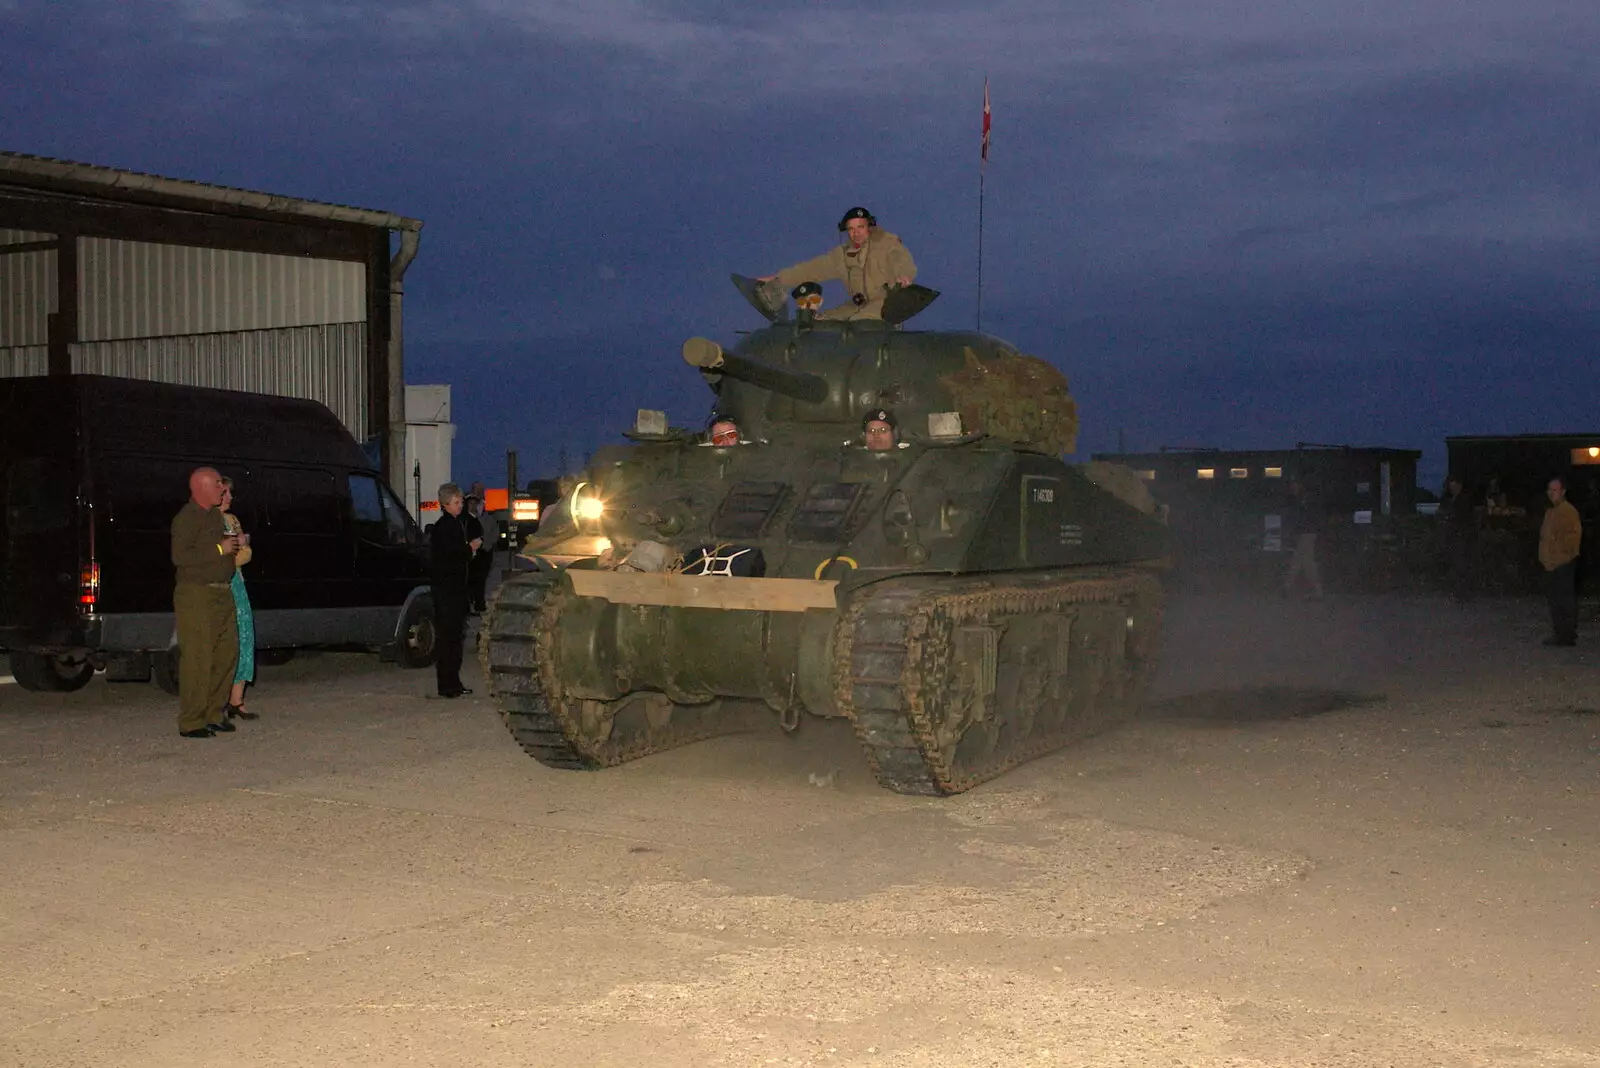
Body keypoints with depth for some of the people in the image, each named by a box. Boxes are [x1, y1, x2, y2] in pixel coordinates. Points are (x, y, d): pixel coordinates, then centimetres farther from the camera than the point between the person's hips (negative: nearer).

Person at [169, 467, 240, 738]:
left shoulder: (215, 515, 19)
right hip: (196, 596, -9)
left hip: (222, 594, 9)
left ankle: (214, 714, 19)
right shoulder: (186, 518, -10)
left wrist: (233, 545, 14)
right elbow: (179, 556, -20)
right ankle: (191, 722, -4)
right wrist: (219, 549, -19)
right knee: (197, 659, -8)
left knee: (227, 654, 9)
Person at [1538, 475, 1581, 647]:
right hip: (1551, 564, 10)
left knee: (1566, 599, -7)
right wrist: (1544, 557, 18)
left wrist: (1562, 551, -17)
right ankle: (1558, 634, 20)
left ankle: (1568, 635, -4)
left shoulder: (1568, 511, -12)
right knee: (1554, 599, 13)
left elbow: (1575, 534, -20)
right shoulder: (1551, 512, 18)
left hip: (1564, 563, -10)